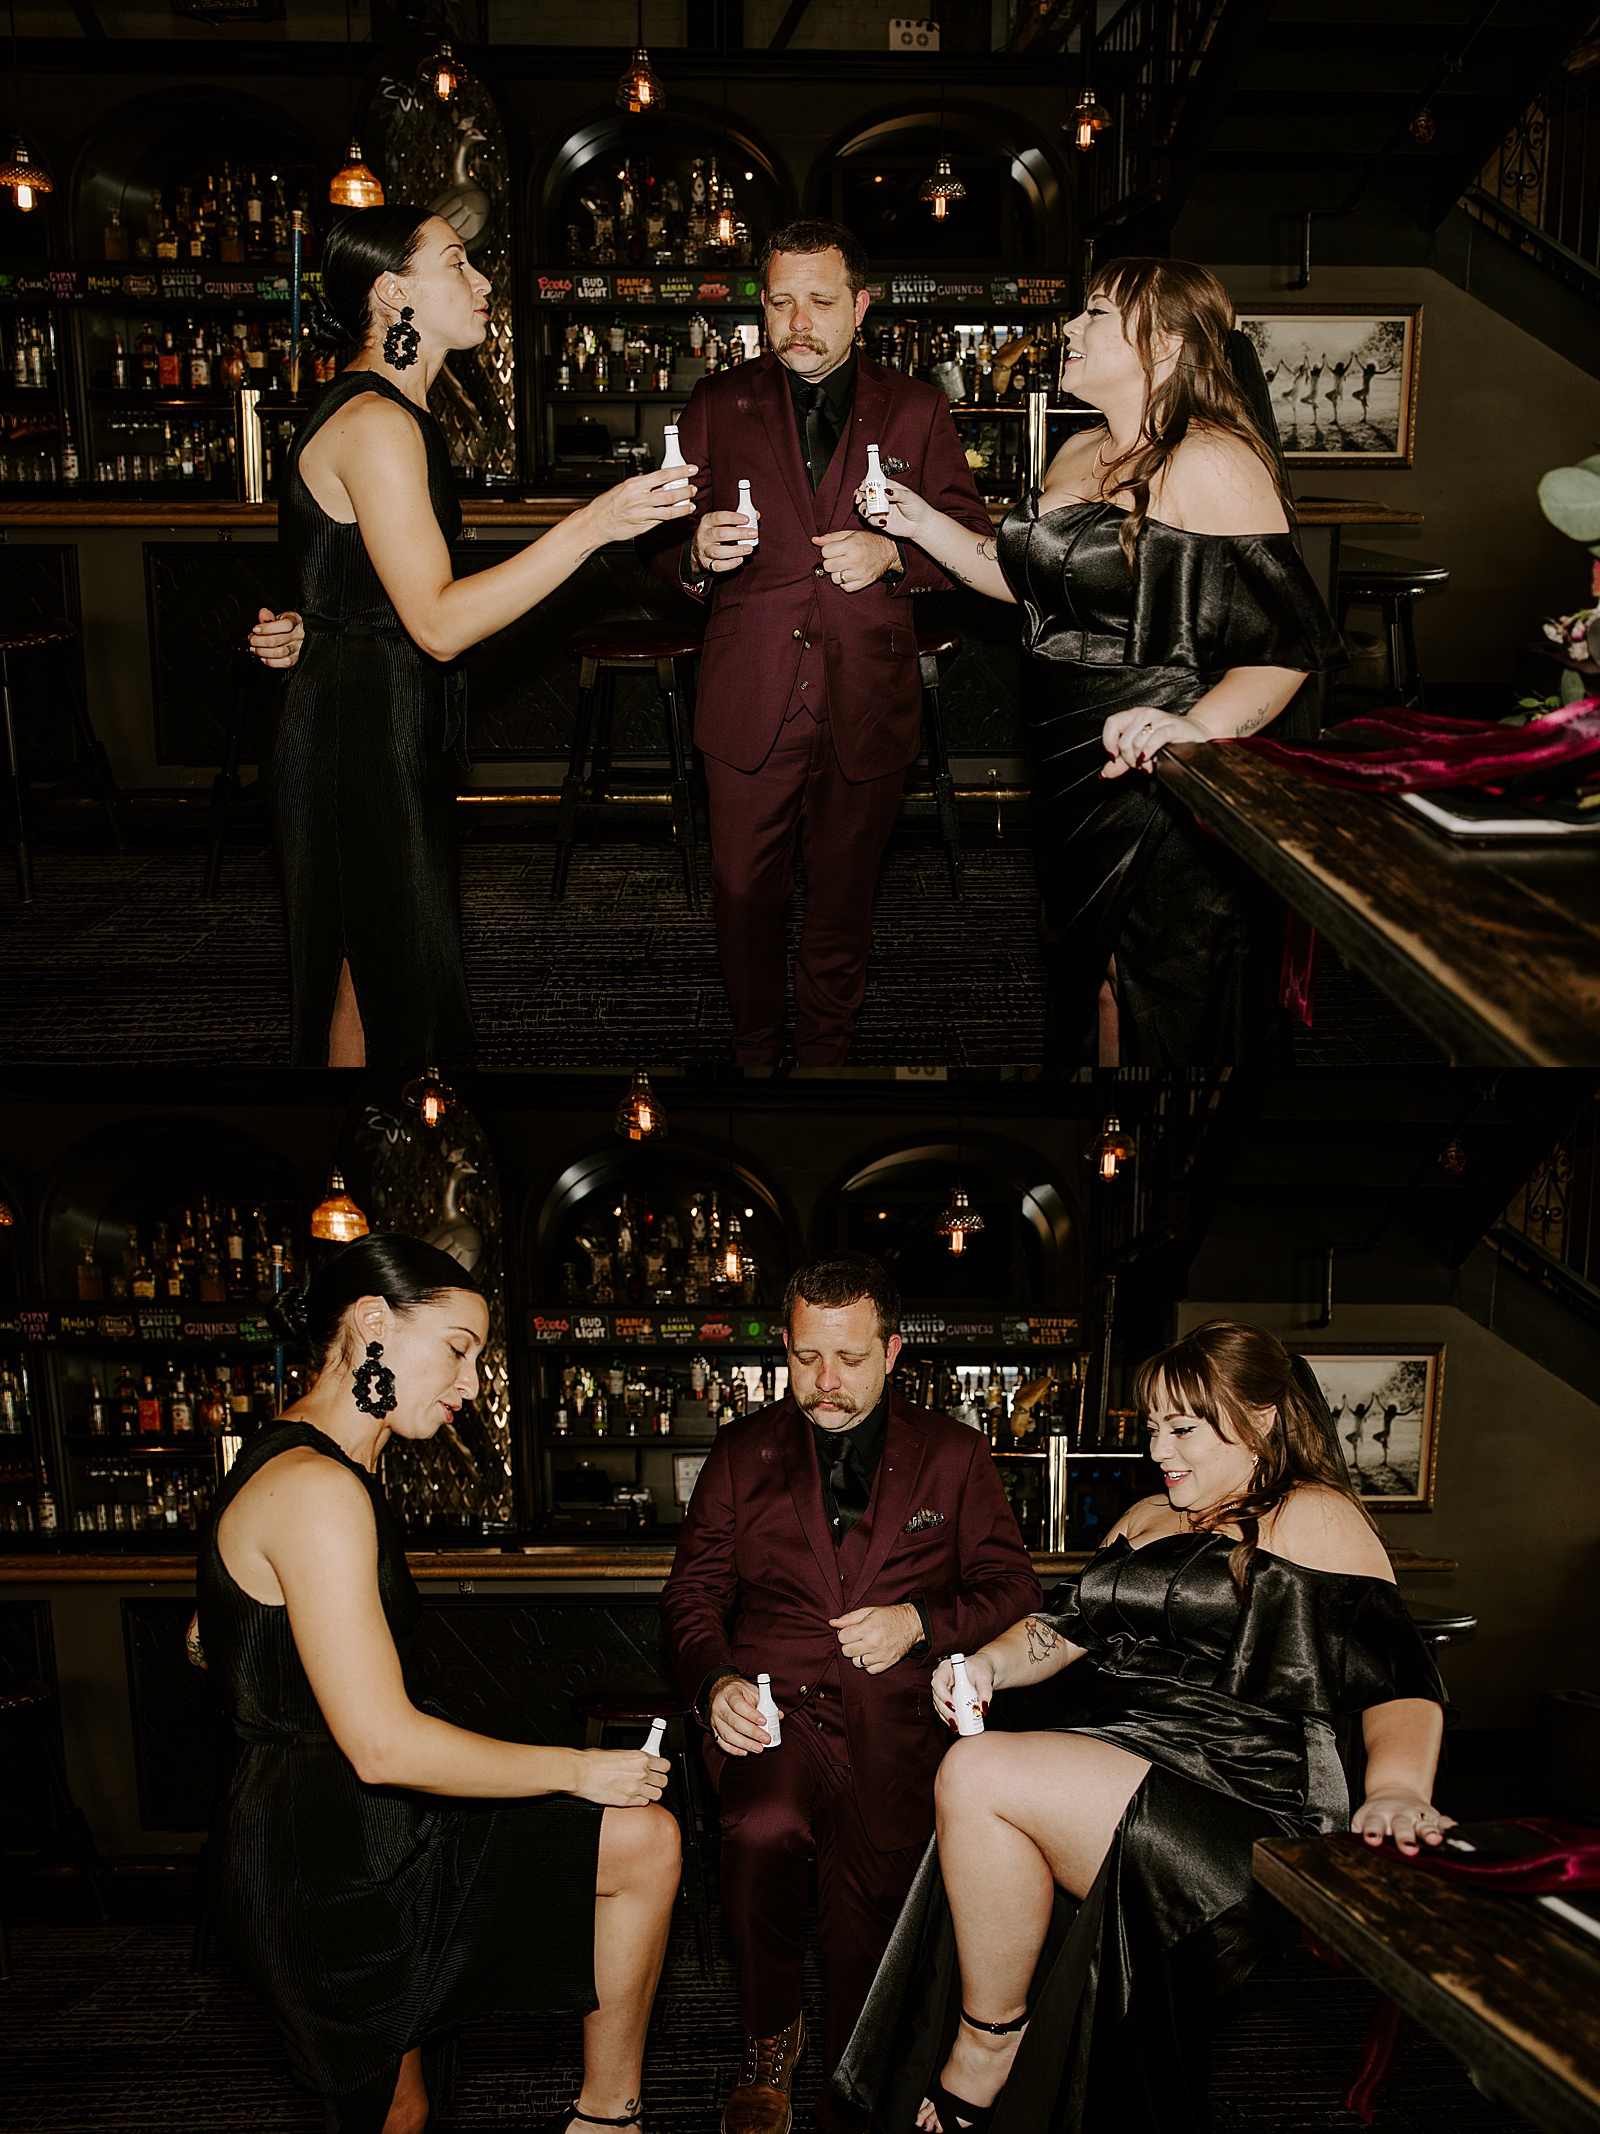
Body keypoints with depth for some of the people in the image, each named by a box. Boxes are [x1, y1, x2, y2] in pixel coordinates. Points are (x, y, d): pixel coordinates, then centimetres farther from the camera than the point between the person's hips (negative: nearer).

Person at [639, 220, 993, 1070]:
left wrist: (893, 554, -14)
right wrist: (696, 552, -17)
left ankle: (825, 1051, 30)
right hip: (748, 704, 0)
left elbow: (972, 538, 6)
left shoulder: (917, 409, 6)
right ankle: (754, 1050, 27)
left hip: (868, 707, 0)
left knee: (843, 898, 11)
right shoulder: (717, 404, 7)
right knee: (743, 893, 5)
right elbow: (660, 538, 7)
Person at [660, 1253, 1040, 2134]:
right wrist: (717, 1681, -10)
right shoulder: (743, 1450, 13)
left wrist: (922, 1621, -7)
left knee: (870, 1877, -23)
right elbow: (693, 1592, 10)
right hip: (772, 1706, 0)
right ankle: (769, 2043, -1)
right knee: (763, 1827, -30)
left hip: (896, 1711, 0)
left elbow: (1011, 1587, 11)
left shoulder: (953, 1455, 12)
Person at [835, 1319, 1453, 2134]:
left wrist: (1396, 1791, -29)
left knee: (979, 1776, -24)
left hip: (1241, 1807, -8)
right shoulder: (1148, 1517, 22)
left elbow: (1400, 1678, -11)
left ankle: (989, 2037, -5)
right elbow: (1067, 1623, 20)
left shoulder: (1313, 1518, -2)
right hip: (1118, 1771, 8)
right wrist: (988, 1663, 0)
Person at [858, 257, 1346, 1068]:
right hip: (1068, 773, 8)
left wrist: (1200, 723, -36)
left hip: (1156, 785, -8)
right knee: (1074, 980, 20)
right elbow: (1026, 578, 20)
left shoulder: (1211, 462, -15)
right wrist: (924, 525, 10)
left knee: (1148, 1013, 2)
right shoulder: (1077, 454, 13)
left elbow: (1291, 636, -21)